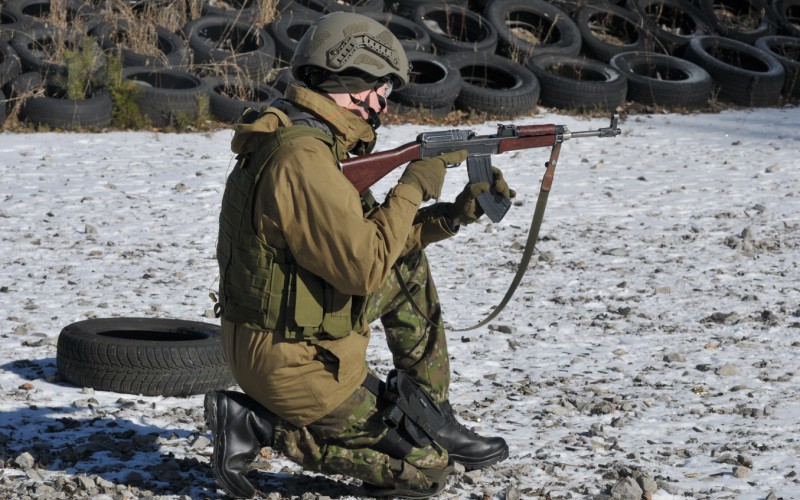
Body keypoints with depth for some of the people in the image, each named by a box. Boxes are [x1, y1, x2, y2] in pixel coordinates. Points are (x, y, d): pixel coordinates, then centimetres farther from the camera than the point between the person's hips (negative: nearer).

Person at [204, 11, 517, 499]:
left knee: (410, 270, 21)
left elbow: (364, 239, 14)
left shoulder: (298, 136, 6)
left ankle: (434, 420, 22)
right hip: (296, 367, -10)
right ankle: (259, 426, -2)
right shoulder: (302, 159, -26)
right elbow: (365, 269, -27)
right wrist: (414, 186, -16)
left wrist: (454, 214, 9)